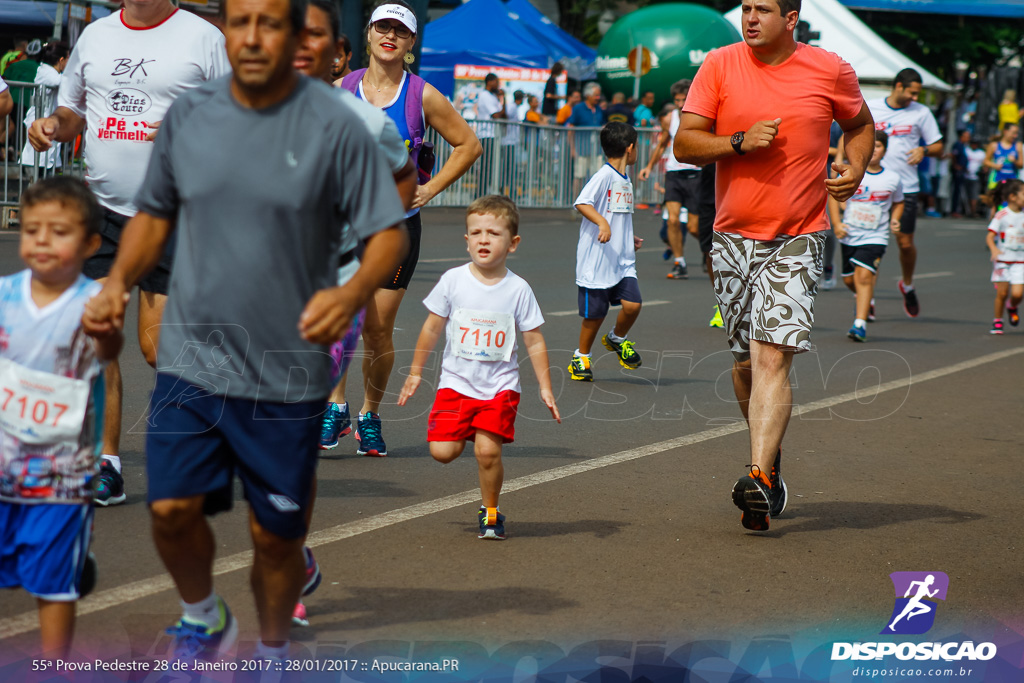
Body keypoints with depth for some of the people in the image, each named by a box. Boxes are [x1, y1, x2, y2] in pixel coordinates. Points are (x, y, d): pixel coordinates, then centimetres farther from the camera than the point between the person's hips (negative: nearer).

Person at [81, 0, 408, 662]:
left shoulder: (336, 127, -10)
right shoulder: (187, 115, 2)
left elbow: (390, 233, -9)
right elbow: (155, 215, 14)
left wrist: (352, 293, -29)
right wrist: (119, 281, -4)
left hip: (289, 376, -2)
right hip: (191, 359, 3)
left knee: (277, 534, 7)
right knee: (172, 508, -6)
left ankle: (273, 652, 34)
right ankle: (203, 620, 25)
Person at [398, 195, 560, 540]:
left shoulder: (518, 289, -5)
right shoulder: (453, 281, -4)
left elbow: (535, 342, 2)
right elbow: (432, 328, 7)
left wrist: (545, 388, 0)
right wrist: (416, 372, 12)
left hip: (499, 385, -1)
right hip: (456, 382, 1)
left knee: (488, 451, -13)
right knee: (442, 451, -10)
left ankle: (490, 512, 11)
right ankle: (461, 433, 26)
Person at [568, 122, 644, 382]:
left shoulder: (625, 180, 16)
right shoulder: (604, 175, -11)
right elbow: (582, 202, -23)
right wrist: (602, 223, -35)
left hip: (623, 261, 7)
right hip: (597, 260, -7)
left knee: (633, 304, -9)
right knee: (595, 312, 0)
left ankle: (617, 339, 19)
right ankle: (581, 358, 20)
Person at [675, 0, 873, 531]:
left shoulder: (829, 71, -1)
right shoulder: (720, 65, 0)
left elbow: (860, 124, 18)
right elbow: (684, 144, -2)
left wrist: (855, 168, -2)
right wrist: (739, 142, -18)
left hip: (797, 241, -3)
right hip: (734, 237, 3)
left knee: (773, 356, -16)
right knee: (745, 360, 13)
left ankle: (759, 478, -22)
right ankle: (770, 454, 35)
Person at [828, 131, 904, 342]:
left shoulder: (893, 179, 0)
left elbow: (898, 203, 17)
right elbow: (834, 196, 5)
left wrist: (894, 220, -2)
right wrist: (836, 223, -5)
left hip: (875, 237, -3)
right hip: (850, 236, 3)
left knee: (864, 275, -20)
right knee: (849, 279, 14)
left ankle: (860, 324, -21)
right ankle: (867, 301, 47)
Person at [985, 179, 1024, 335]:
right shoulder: (1002, 215, -9)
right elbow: (990, 236, -11)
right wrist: (994, 249, -28)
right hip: (1002, 259, -3)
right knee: (1002, 293, -2)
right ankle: (997, 321, 16)